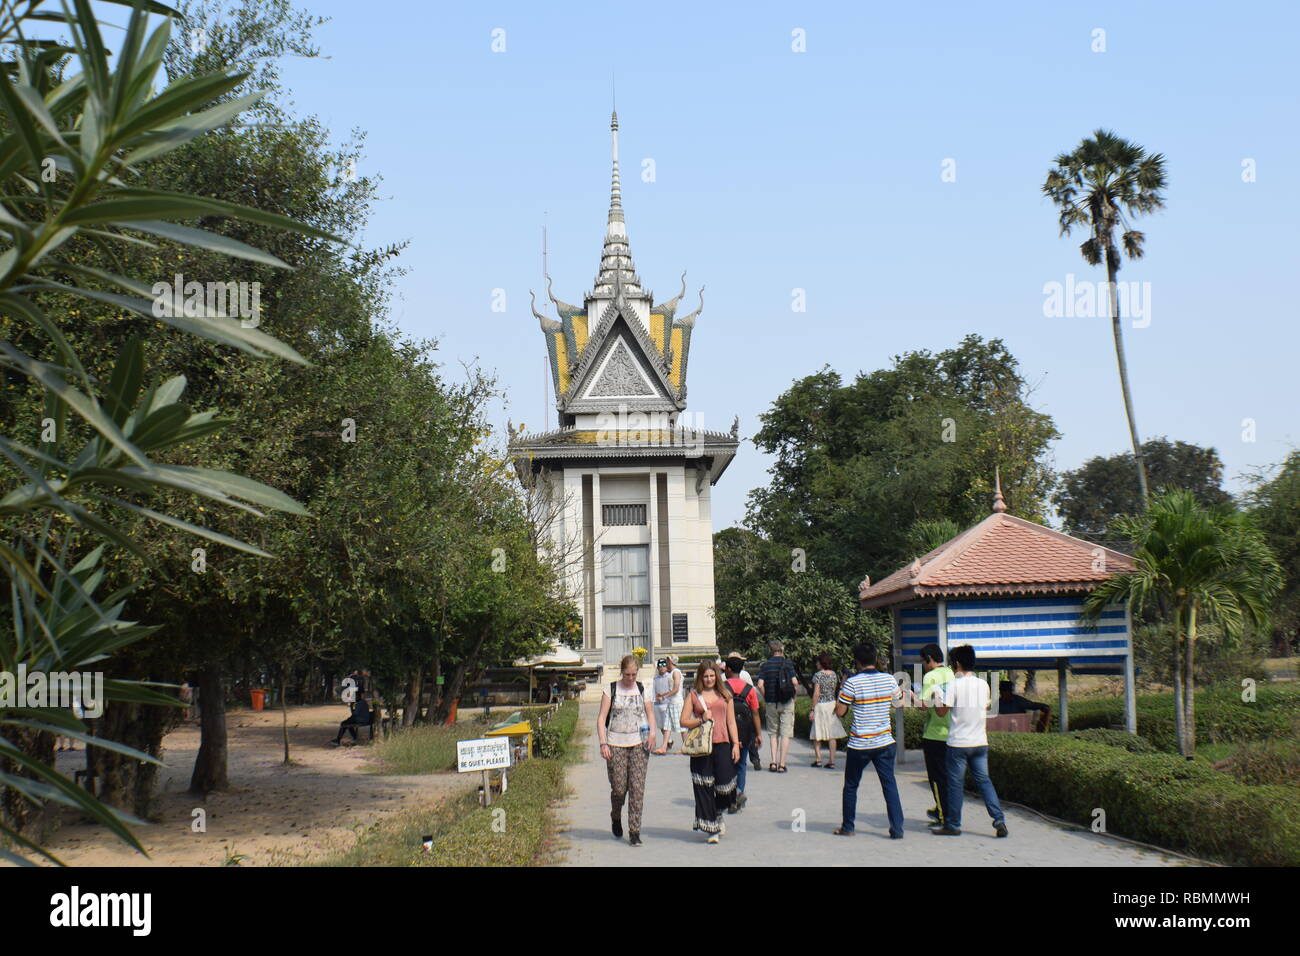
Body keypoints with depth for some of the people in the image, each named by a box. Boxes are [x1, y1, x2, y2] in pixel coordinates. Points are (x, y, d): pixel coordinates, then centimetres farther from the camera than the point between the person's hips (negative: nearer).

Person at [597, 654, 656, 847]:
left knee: (637, 788, -5)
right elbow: (601, 718, 0)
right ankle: (616, 818, 30)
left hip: (639, 744, 2)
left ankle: (635, 832, 0)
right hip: (616, 744, -1)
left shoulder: (642, 689, 8)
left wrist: (652, 732, 0)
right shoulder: (611, 690, 1)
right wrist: (603, 743, -10)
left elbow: (650, 713, 19)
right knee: (618, 788, -1)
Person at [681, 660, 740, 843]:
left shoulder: (725, 695, 12)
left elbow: (731, 721, 12)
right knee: (704, 788, -1)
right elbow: (684, 721, 4)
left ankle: (718, 814, 27)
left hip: (722, 745, 1)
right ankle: (712, 828, 7)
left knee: (726, 785, -4)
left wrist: (736, 744, 4)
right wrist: (701, 720, -12)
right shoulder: (694, 696, 7)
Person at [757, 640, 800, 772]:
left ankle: (773, 762, 5)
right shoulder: (788, 664, -3)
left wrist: (765, 700, 6)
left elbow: (760, 685, -6)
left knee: (773, 733, 14)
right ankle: (782, 764, -1)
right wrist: (794, 695, 3)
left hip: (771, 703, 2)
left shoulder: (765, 665, 1)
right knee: (785, 734, 3)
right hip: (787, 702, -2)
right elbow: (795, 682, -13)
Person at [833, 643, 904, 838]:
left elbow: (839, 712, -7)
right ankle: (897, 828, -1)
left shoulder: (852, 683, -14)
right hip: (884, 742, 3)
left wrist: (841, 692, 6)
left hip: (859, 745, -3)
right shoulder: (889, 680, -2)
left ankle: (847, 827, 21)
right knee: (889, 784, 5)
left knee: (851, 786, 13)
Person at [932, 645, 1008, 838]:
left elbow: (942, 712, -9)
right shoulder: (983, 685, 4)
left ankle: (953, 825, 12)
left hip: (958, 743, -5)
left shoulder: (955, 685, -13)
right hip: (980, 742, 5)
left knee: (955, 784, 5)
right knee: (984, 781, 10)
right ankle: (999, 819, -3)